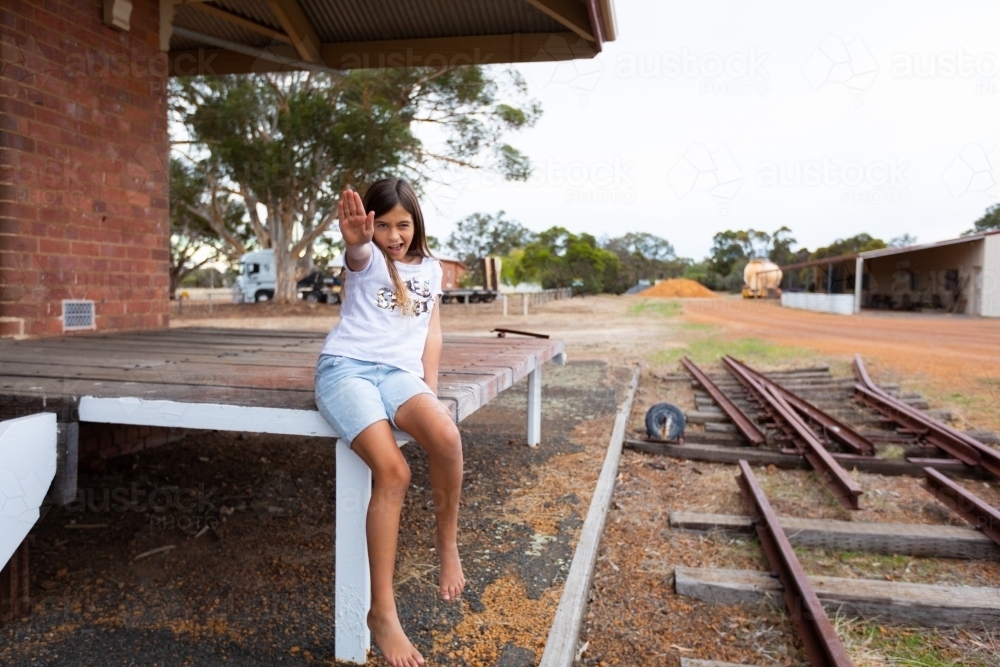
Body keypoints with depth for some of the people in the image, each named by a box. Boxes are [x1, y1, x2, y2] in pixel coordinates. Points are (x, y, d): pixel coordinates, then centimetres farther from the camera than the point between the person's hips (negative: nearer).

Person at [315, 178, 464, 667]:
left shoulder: (430, 268, 20)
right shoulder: (367, 259, 7)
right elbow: (356, 252, -20)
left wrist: (430, 390, 3)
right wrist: (354, 238, -46)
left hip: (399, 372, 3)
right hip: (346, 367, -3)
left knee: (446, 436, -31)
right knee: (393, 471, -27)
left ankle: (447, 540, -4)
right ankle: (382, 611, -14)